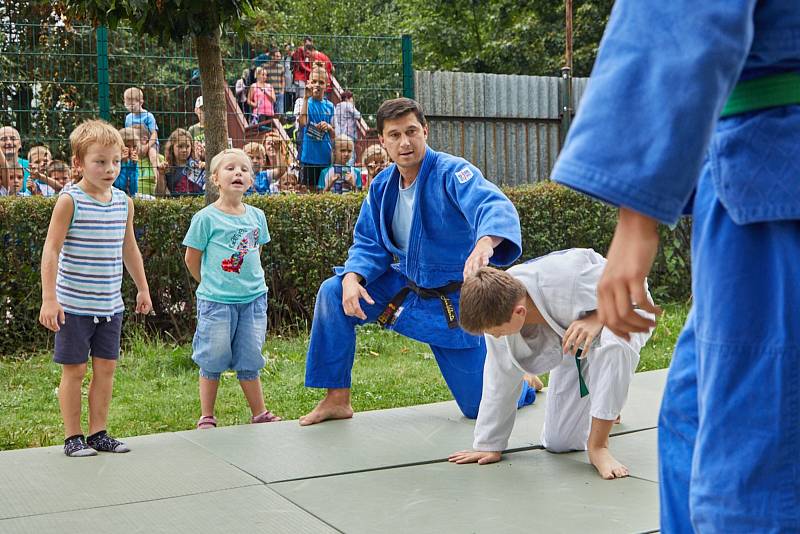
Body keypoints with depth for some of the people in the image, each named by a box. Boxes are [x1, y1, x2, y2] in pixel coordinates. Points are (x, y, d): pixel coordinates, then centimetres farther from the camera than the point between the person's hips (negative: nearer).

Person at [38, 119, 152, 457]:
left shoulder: (124, 202, 6)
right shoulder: (70, 201, -11)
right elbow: (51, 251, -14)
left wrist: (143, 289, 23)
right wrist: (49, 298, -19)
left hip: (110, 304, 5)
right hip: (74, 304, -5)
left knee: (106, 368, 8)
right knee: (74, 370, 3)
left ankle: (98, 433, 19)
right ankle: (72, 437, 14)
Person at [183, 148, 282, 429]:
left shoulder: (256, 216, 6)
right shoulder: (206, 218, -8)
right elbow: (192, 259, 0)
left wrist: (252, 282, 12)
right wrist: (211, 286, 8)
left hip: (253, 299, 4)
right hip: (216, 301, -3)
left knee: (249, 361, 11)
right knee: (213, 361, 5)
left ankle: (260, 414, 21)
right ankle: (207, 418, 17)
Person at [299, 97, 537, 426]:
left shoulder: (451, 172, -22)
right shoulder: (383, 187, -1)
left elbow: (495, 207, -41)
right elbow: (370, 244, 4)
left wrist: (485, 242, -65)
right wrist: (352, 277, -19)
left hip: (452, 302, -5)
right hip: (406, 285, 6)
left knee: (481, 406, -2)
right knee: (333, 294, -12)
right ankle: (337, 399, 0)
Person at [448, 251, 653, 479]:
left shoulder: (570, 281, -43)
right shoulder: (498, 312, -23)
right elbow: (501, 379, -9)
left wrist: (596, 320, -46)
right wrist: (489, 445, -3)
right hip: (574, 349, 5)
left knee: (612, 345, -44)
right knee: (558, 443, 3)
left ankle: (598, 446, -25)